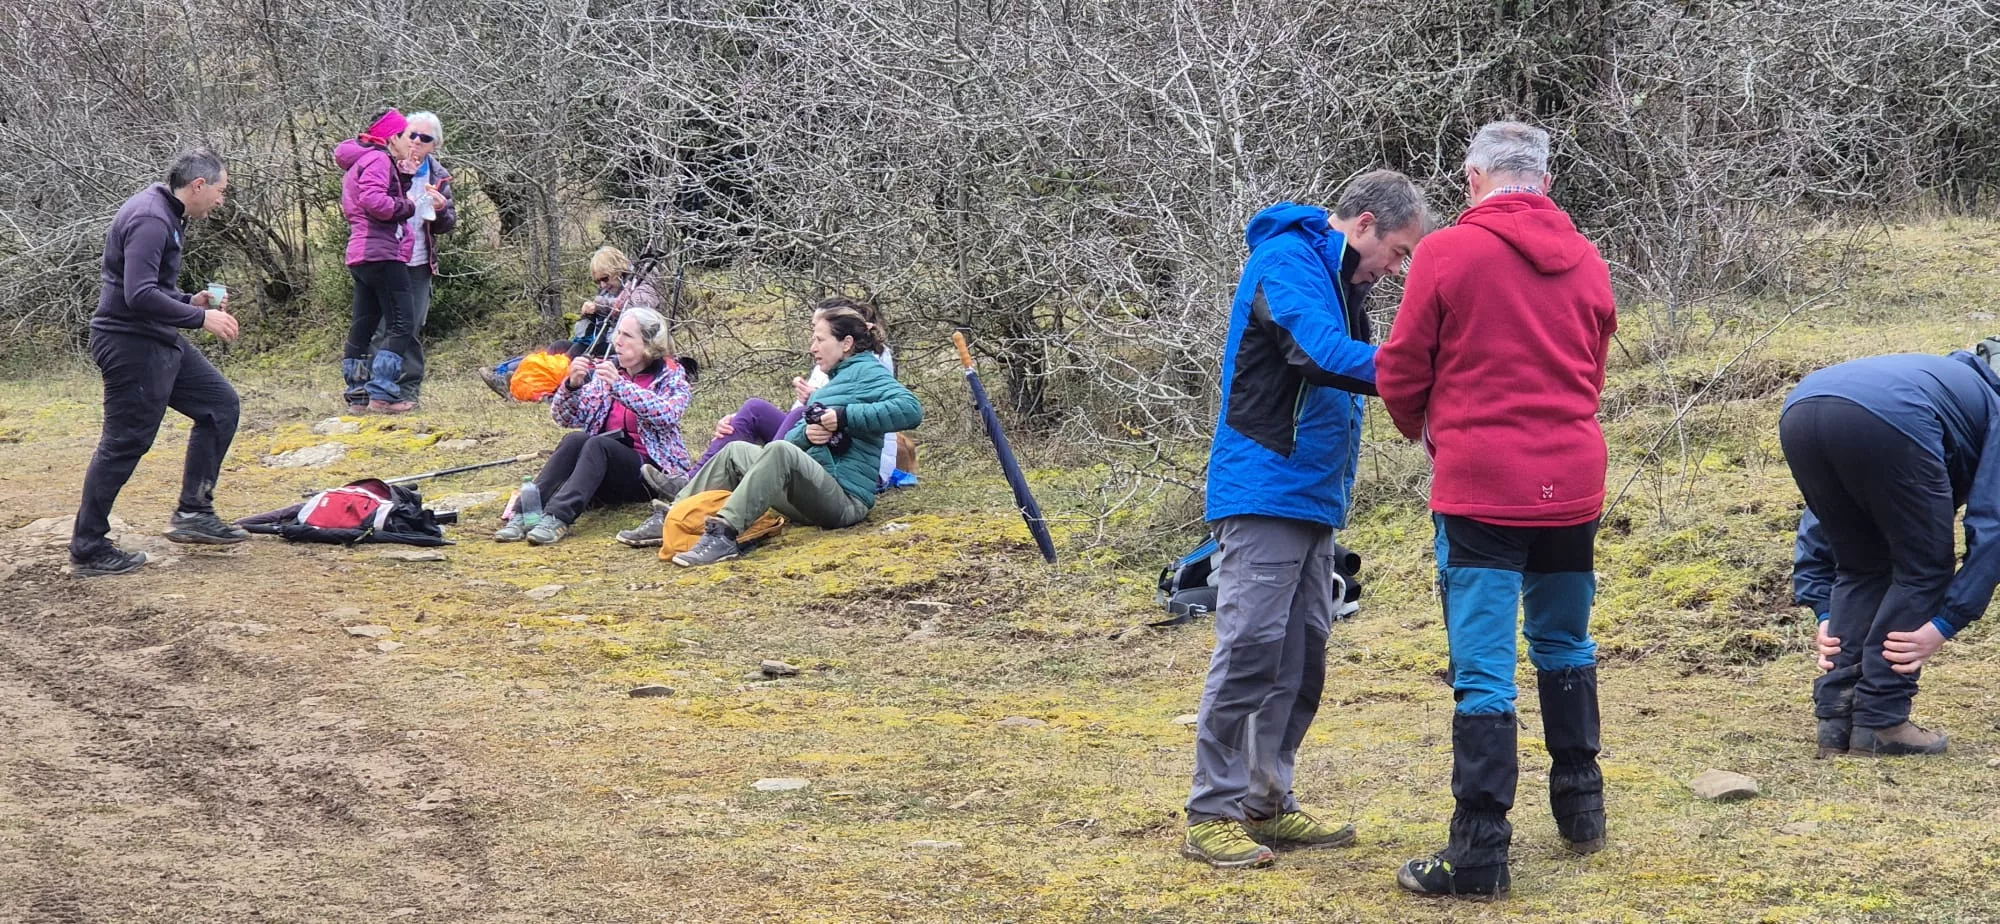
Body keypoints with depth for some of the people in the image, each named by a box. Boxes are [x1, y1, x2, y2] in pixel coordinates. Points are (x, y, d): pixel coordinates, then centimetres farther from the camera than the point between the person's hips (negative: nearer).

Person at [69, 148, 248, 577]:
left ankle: (193, 514, 14)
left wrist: (191, 301, 10)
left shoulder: (165, 215, 13)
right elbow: (140, 295, -28)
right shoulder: (149, 220, -20)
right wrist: (200, 317, -20)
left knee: (220, 404, 12)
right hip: (131, 344, -11)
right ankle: (88, 550, 3)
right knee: (124, 443, -5)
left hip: (159, 341, 11)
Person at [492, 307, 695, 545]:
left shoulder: (670, 377, 1)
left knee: (598, 444, -31)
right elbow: (565, 417, 9)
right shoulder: (606, 370, 14)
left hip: (652, 469, -4)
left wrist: (619, 385, -29)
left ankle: (558, 517, -49)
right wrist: (572, 385, -11)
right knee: (575, 440, -27)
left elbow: (666, 414, -21)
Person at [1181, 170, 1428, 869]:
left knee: (1302, 652, 10)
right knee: (1251, 646, -10)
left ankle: (1268, 802, 17)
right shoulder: (1288, 258, -12)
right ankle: (1213, 814, -6)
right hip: (1265, 490, -10)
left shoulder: (1338, 279, 19)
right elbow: (1325, 354, -27)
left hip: (1314, 495, 10)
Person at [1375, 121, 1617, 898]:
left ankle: (1480, 853, -5)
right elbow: (1590, 375, 15)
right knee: (1565, 647, 22)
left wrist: (1425, 429, 18)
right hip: (1571, 483, 5)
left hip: (1480, 485, -5)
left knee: (1484, 670, -4)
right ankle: (1581, 808, 33)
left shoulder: (1448, 253, -7)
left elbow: (1399, 374, -2)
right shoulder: (1585, 261, 7)